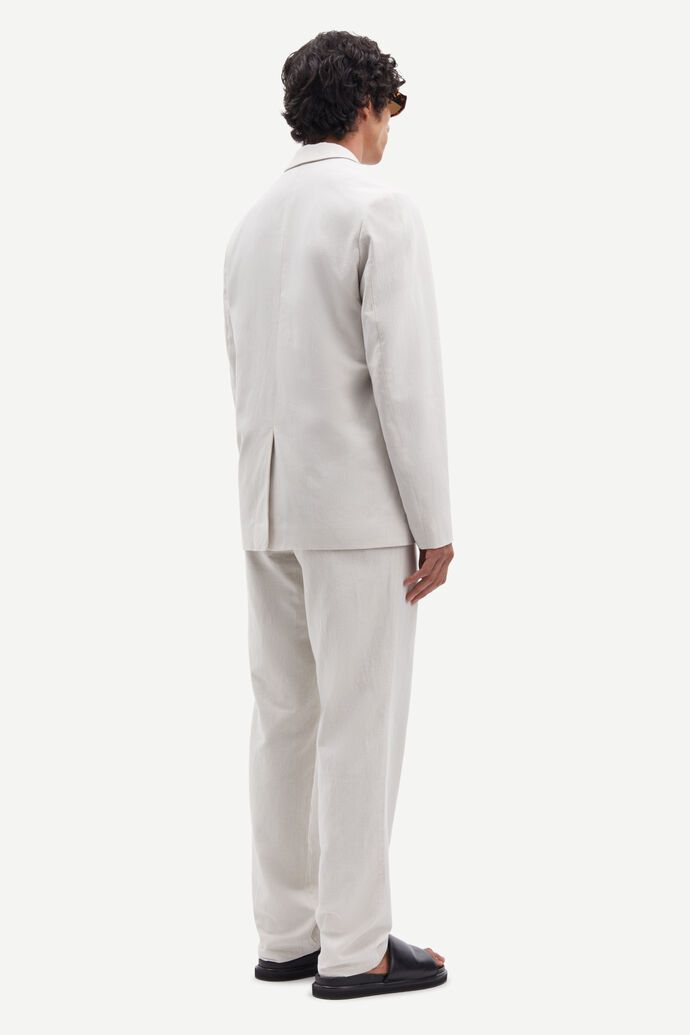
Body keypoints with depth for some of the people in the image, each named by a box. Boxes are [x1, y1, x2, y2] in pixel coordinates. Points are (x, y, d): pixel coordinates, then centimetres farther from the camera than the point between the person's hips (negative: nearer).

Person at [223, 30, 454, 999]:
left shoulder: (253, 220, 12)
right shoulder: (381, 209, -11)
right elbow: (405, 373, -17)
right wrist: (435, 523, -12)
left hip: (269, 509, 8)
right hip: (358, 509, -7)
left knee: (286, 719, 11)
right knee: (361, 727, -2)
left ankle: (287, 932, 17)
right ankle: (354, 948, 3)